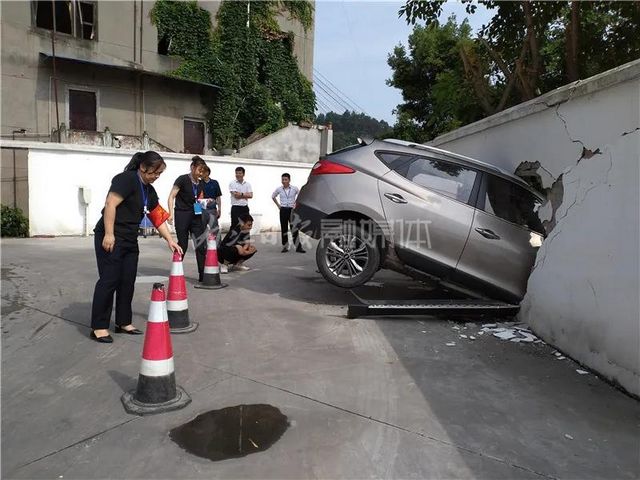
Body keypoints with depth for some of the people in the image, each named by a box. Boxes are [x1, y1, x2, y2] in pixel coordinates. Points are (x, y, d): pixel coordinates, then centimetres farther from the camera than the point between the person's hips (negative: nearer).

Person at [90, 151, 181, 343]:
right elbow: (110, 204, -20)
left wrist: (170, 240, 13)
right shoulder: (127, 179, -11)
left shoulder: (149, 191, 14)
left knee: (128, 282, 9)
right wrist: (108, 234, -23)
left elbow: (159, 217, 18)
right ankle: (98, 327, 2)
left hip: (130, 240, 9)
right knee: (109, 281, -7)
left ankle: (123, 322, 20)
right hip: (111, 238, -8)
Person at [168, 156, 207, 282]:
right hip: (182, 215, -5)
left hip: (196, 216, 6)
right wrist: (171, 213, -18)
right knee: (182, 245, 2)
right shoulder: (182, 179, -7)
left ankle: (203, 275, 2)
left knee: (201, 245, -1)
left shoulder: (201, 184, 10)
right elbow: (171, 197, -9)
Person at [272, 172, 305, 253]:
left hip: (292, 210, -2)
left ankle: (298, 247, -1)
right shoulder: (279, 189, 0)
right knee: (284, 229, 5)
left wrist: (296, 203, 3)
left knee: (294, 229, -4)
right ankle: (285, 247, 13)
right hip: (283, 210, 2)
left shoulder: (294, 189, -4)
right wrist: (278, 205, 9)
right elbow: (273, 197, 18)